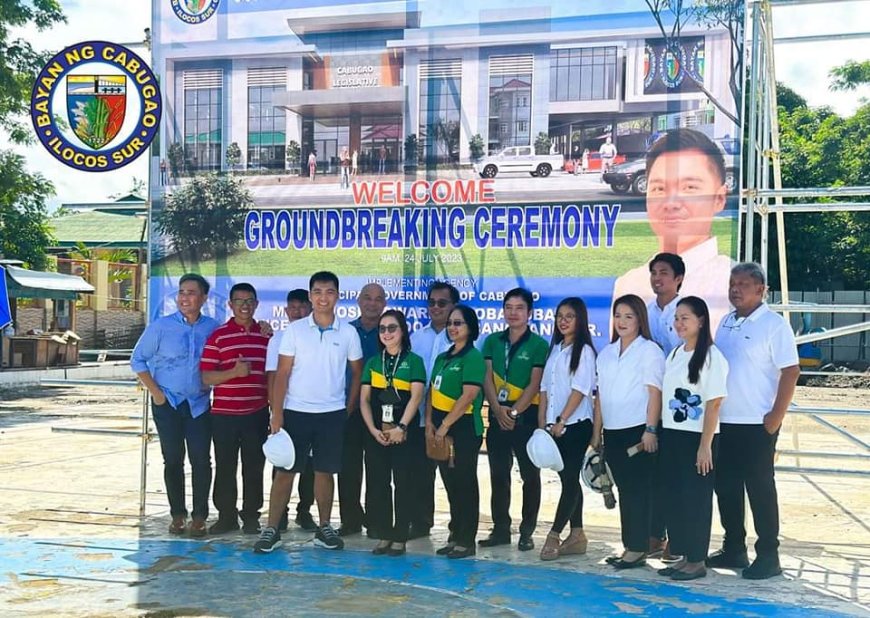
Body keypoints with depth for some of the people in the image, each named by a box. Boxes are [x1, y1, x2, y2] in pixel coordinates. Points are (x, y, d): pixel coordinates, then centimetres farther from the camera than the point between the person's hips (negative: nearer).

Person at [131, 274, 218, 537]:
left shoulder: (213, 328, -1)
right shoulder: (161, 326, -5)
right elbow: (138, 360, 1)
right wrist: (155, 392, -4)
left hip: (199, 404, 1)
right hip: (167, 403, -1)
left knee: (201, 460, -2)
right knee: (173, 460, 6)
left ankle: (199, 516, 8)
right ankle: (177, 515, 16)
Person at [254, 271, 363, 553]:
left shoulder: (348, 332, 1)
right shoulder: (294, 330, -2)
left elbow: (357, 372, 10)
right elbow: (282, 373, -3)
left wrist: (350, 408, 5)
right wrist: (277, 413, -9)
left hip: (332, 413, 1)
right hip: (296, 411, -1)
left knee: (325, 471, 8)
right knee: (285, 471, 2)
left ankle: (324, 528, 20)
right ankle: (271, 529, 8)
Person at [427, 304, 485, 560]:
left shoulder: (473, 357, -9)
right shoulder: (443, 358, 15)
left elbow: (469, 396, -17)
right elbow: (432, 391, 14)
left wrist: (445, 425, -18)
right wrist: (429, 421, -1)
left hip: (464, 429, -8)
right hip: (441, 429, 8)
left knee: (464, 484, -1)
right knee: (450, 484, 12)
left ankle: (466, 541, 7)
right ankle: (455, 537, 21)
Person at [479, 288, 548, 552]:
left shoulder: (538, 344, -3)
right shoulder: (492, 341, 9)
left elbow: (534, 385, -8)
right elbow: (487, 378, 3)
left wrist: (514, 412, -15)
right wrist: (498, 409, -11)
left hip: (526, 417, -4)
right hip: (498, 416, 4)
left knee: (530, 475, 2)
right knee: (498, 475, 9)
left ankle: (527, 532, 10)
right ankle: (500, 529, 19)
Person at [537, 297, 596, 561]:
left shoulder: (584, 351, -6)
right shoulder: (555, 350, 14)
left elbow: (580, 390, -13)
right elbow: (545, 389, 13)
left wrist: (561, 421, -15)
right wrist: (542, 425, 7)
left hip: (575, 424, -7)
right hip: (555, 427, 7)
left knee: (570, 479, -5)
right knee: (568, 479, 10)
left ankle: (554, 535, -5)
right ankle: (577, 535, 15)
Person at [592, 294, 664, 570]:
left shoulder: (649, 350, -3)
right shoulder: (606, 354, 15)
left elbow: (655, 392, -9)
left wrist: (650, 430, -16)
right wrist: (596, 432, 13)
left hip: (638, 430, -6)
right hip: (612, 432, 6)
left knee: (638, 490, -3)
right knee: (624, 489, 10)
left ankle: (638, 549, 2)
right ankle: (628, 546, 16)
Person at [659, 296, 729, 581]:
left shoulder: (711, 357, -10)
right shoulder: (674, 355, 12)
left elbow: (714, 404, -13)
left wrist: (705, 445, -16)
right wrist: (656, 432, 8)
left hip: (697, 438, -7)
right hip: (671, 435, 7)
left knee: (696, 499, 1)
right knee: (673, 496, 10)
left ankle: (697, 561, 12)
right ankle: (683, 556, 21)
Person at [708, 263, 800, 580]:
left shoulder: (774, 325, -9)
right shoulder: (726, 322, 11)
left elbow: (791, 372, -12)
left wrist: (775, 417, -15)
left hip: (756, 423, -7)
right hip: (723, 422, 7)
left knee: (760, 489, 1)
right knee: (726, 487, 12)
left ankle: (768, 556, 12)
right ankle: (733, 550, 25)